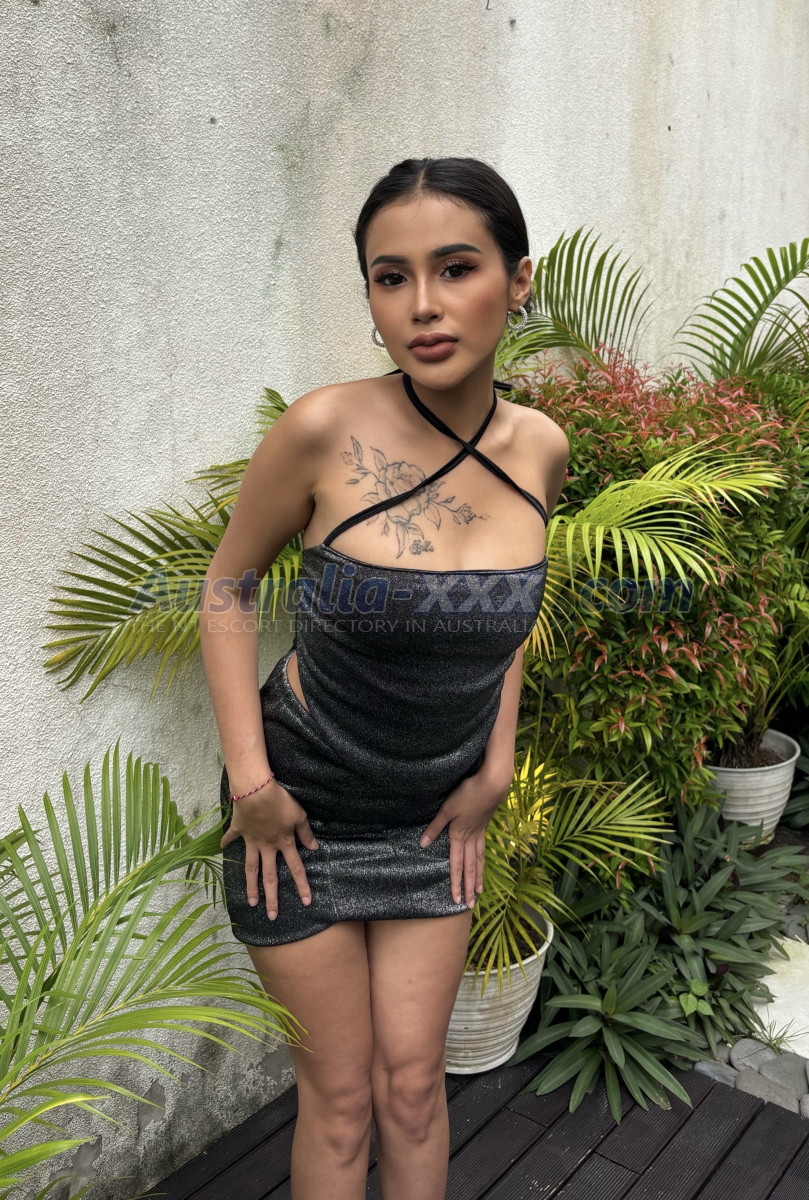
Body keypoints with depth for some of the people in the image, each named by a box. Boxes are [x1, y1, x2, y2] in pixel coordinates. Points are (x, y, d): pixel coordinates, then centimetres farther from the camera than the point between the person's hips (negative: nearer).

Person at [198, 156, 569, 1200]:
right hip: (301, 804, -3)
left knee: (411, 1081, 14)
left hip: (436, 811, 3)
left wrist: (496, 767, 4)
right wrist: (249, 780, -12)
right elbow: (230, 582, -8)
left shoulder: (540, 449, -10)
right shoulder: (326, 429, -23)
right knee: (340, 1094, 11)